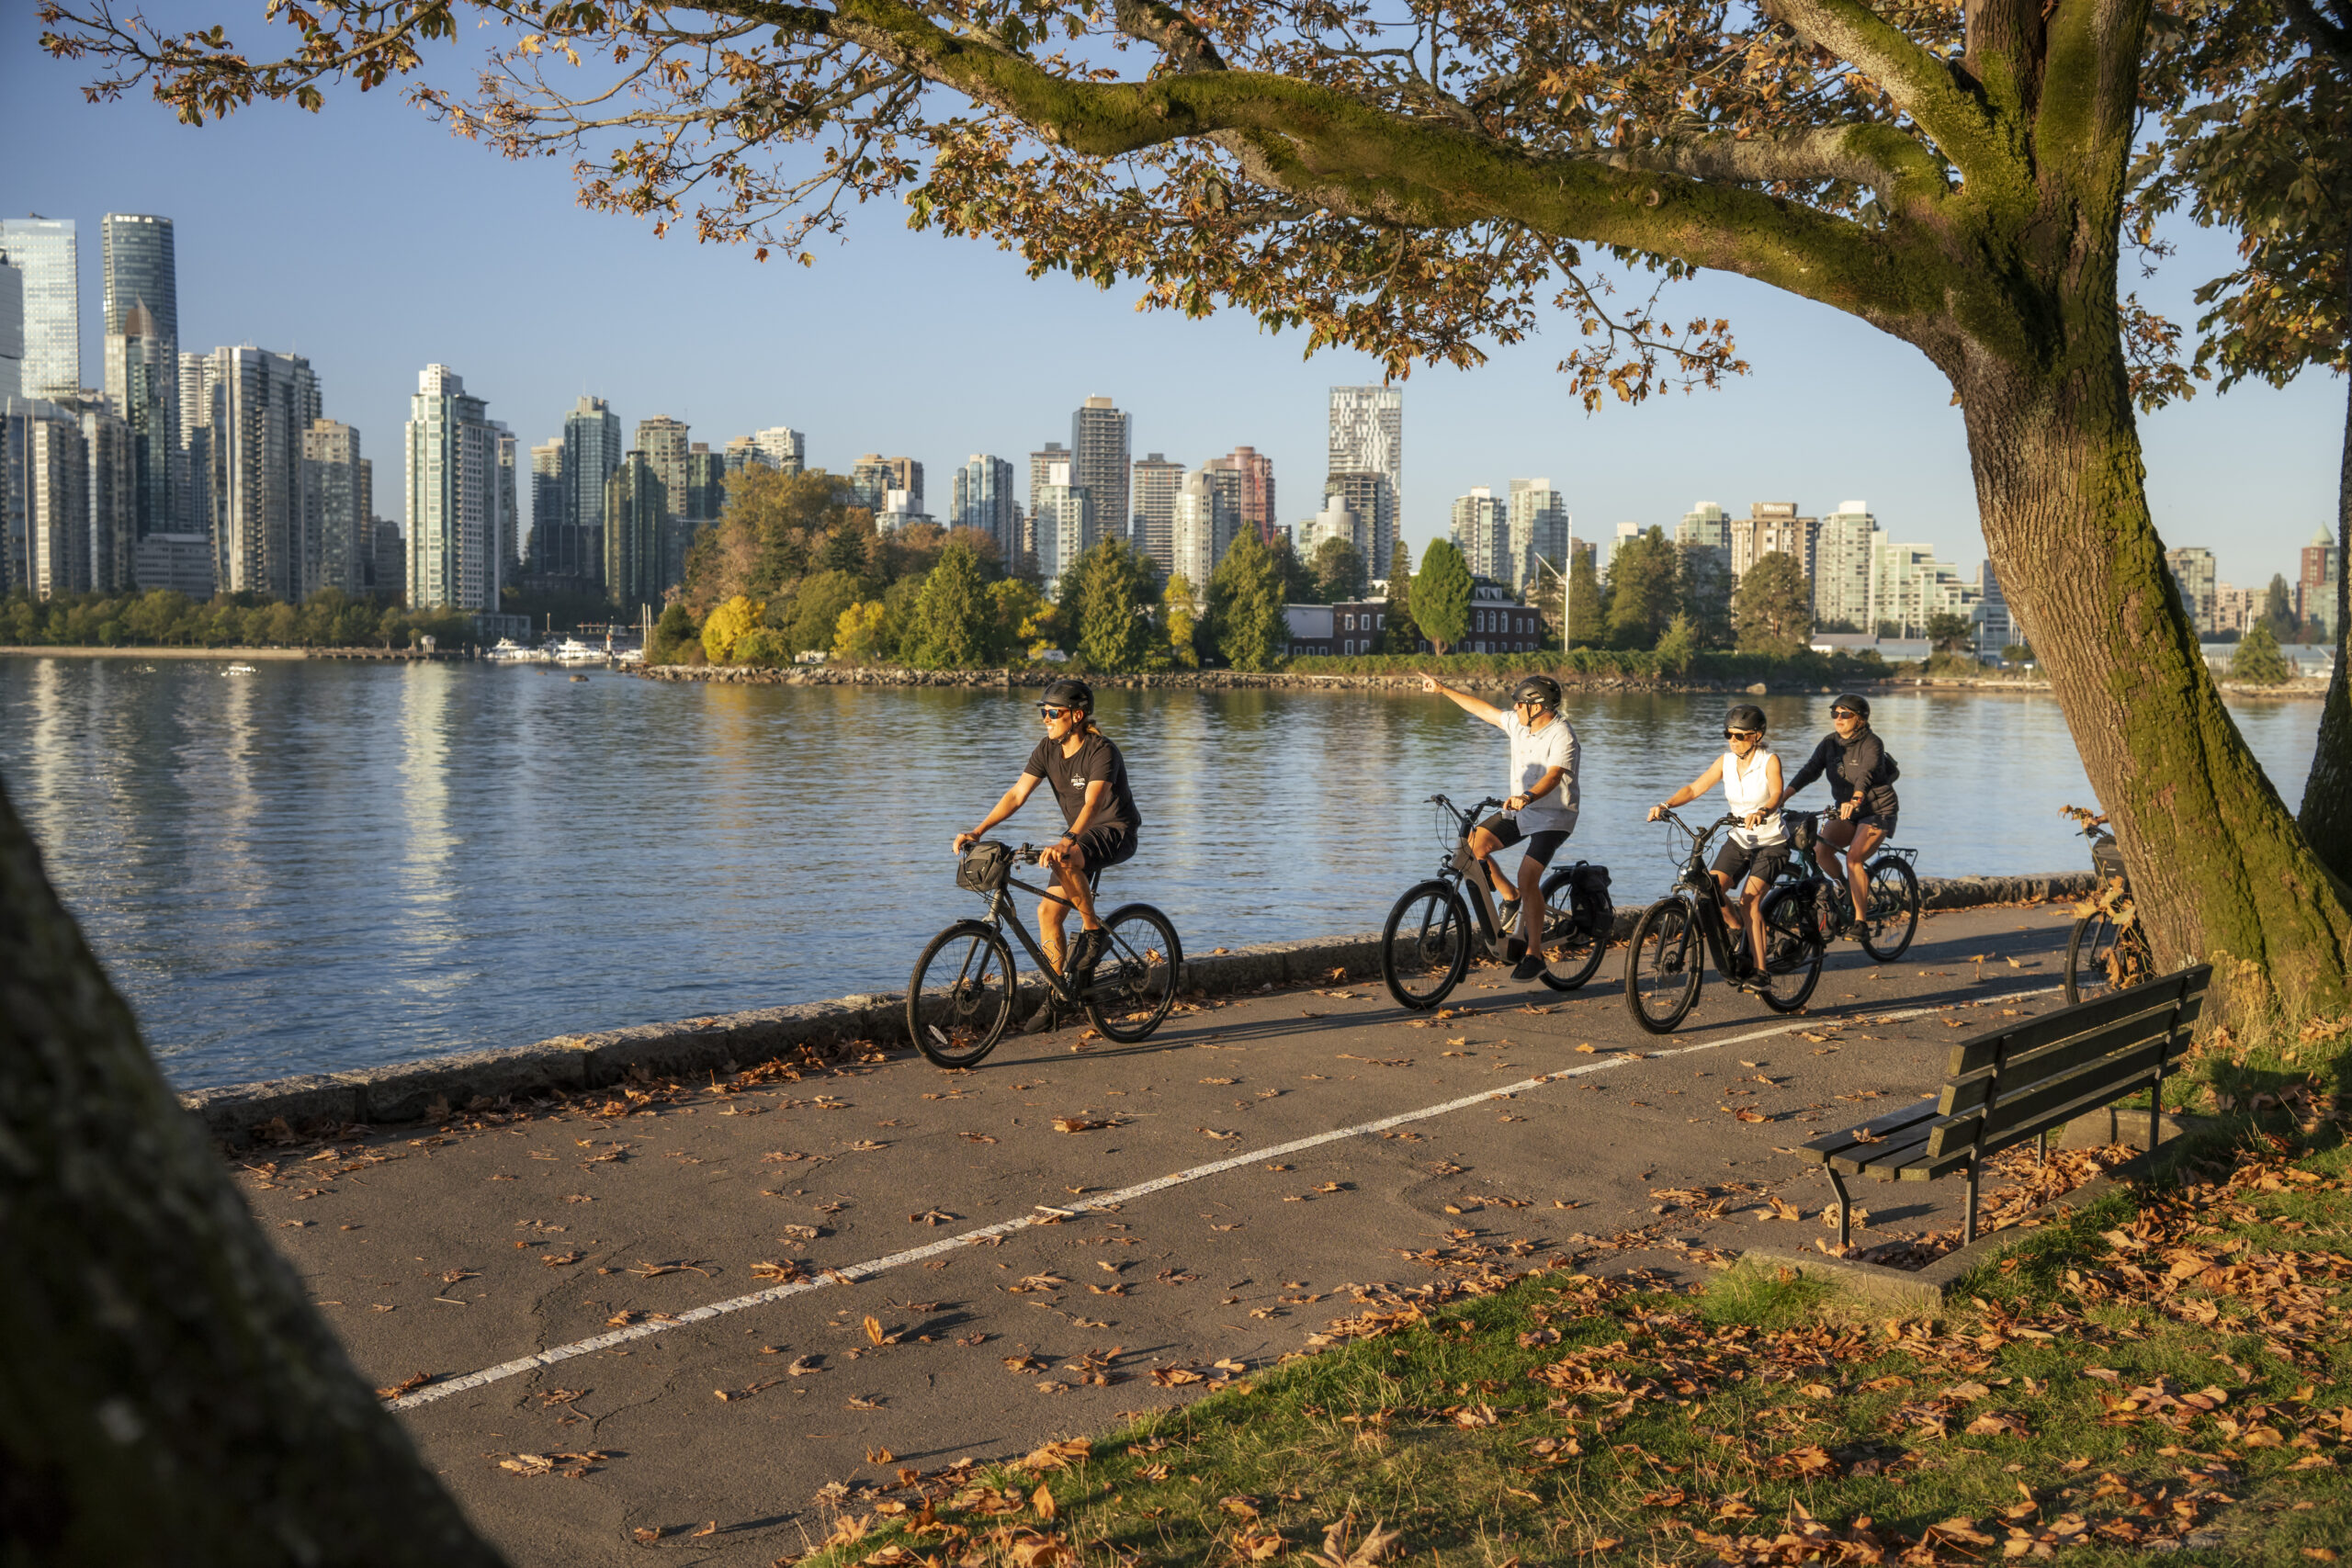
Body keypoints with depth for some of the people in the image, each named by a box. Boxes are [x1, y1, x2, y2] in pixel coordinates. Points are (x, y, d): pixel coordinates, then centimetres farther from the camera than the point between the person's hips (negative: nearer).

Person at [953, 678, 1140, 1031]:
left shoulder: (1102, 751, -23)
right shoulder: (1048, 750, -3)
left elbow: (1092, 803, -37)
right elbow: (1016, 795, -7)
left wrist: (1065, 843, -53)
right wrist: (976, 832, -18)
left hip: (1115, 833, -7)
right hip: (1081, 838, 7)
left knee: (1062, 860, -37)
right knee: (1048, 912, -4)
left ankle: (1094, 932, -18)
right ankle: (1056, 997, 8)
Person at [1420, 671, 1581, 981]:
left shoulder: (1562, 737, -22)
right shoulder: (1519, 723, 1)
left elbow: (1553, 776, -38)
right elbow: (1483, 709, 14)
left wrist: (1528, 797, -56)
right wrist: (1443, 689, 19)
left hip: (1554, 816, -7)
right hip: (1519, 809, 7)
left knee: (1528, 877, -22)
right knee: (1473, 844, -12)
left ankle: (1534, 954, -11)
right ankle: (1510, 897, 10)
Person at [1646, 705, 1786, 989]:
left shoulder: (1769, 761, -16)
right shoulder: (1726, 762, -3)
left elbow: (1777, 794, -32)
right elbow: (1694, 788, -8)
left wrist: (1760, 812, -54)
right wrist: (1666, 805, -26)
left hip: (1771, 842, -5)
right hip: (1739, 839, 5)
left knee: (1748, 899, -21)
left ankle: (1759, 970, -12)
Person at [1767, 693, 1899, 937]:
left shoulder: (1871, 743, -17)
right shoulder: (1830, 743, -1)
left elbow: (1866, 773, -36)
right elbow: (1810, 770, -12)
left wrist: (1855, 800, -56)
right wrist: (1781, 797, -27)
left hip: (1878, 810, -6)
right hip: (1844, 810, 6)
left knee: (1853, 857, -24)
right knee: (1820, 849, -17)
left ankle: (1860, 919, -15)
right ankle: (1849, 892, 9)